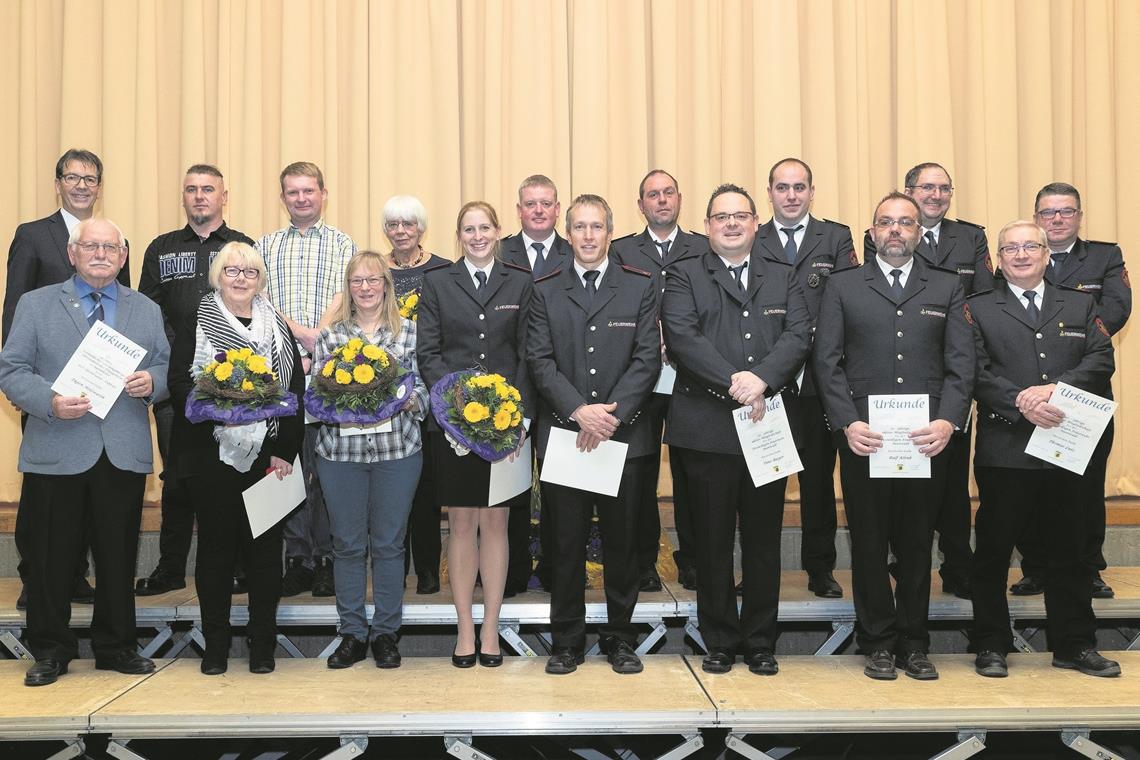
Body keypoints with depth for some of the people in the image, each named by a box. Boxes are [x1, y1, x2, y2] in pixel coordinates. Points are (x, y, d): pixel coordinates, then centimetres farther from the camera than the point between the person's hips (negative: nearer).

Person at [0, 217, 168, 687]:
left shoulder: (147, 310, 13)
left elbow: (166, 369, 11)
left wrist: (152, 383, -12)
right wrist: (49, 402, -16)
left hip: (124, 454, 2)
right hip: (56, 453, -1)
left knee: (119, 556, 8)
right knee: (52, 557, 5)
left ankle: (116, 646, 22)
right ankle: (51, 650, 20)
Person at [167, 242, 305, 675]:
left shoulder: (278, 328, 11)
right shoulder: (196, 325, 5)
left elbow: (296, 392, 6)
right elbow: (179, 384, -5)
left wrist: (286, 452, -3)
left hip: (268, 456, 2)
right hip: (212, 455, -1)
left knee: (265, 547, 4)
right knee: (216, 546, 5)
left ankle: (262, 644, 15)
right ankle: (215, 644, 17)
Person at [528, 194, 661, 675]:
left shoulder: (641, 286, 4)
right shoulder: (546, 290, 7)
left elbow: (647, 359, -3)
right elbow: (540, 360, -1)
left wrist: (611, 414, -14)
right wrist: (579, 410, -14)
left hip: (624, 435, 0)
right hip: (562, 434, 1)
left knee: (622, 541, 9)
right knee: (565, 543, 6)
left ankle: (620, 637, 24)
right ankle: (567, 641, 20)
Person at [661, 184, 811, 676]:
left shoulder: (783, 278, 14)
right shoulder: (685, 277, 5)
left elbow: (798, 336, -1)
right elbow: (682, 337, -10)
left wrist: (761, 378, -18)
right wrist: (734, 382, -20)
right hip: (707, 428, -2)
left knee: (763, 539, 9)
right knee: (713, 540, 6)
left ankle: (760, 643, 22)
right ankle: (719, 643, 19)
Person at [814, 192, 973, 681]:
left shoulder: (946, 287, 12)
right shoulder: (842, 286, 8)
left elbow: (961, 361, 5)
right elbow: (827, 360, 1)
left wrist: (947, 421, -10)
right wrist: (847, 423, -10)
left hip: (927, 439, 1)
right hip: (864, 438, -1)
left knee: (917, 544, 9)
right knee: (869, 544, 6)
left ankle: (914, 643, 22)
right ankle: (878, 643, 19)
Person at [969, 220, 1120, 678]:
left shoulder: (1080, 305, 14)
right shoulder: (978, 310, 5)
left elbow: (1101, 359, 1)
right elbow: (976, 371, -6)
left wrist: (1056, 389, -15)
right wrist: (1021, 401, -19)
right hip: (1004, 449, -2)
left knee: (1069, 551, 11)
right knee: (993, 551, 4)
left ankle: (1074, 646, 24)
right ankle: (991, 645, 16)